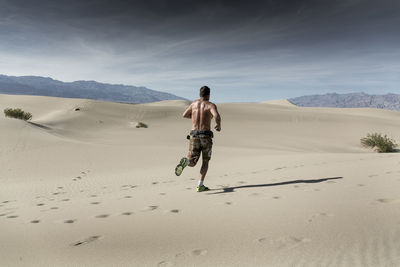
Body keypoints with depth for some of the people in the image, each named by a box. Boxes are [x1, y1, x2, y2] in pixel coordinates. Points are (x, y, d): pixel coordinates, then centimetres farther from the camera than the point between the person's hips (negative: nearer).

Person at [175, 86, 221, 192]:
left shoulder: (194, 103, 14)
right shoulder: (211, 105, 0)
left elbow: (184, 115, 27)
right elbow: (217, 116, -20)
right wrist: (218, 126, 0)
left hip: (194, 135, 3)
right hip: (206, 135, -3)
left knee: (192, 163, 11)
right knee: (205, 161, 16)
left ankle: (185, 161, -26)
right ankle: (200, 185, 6)